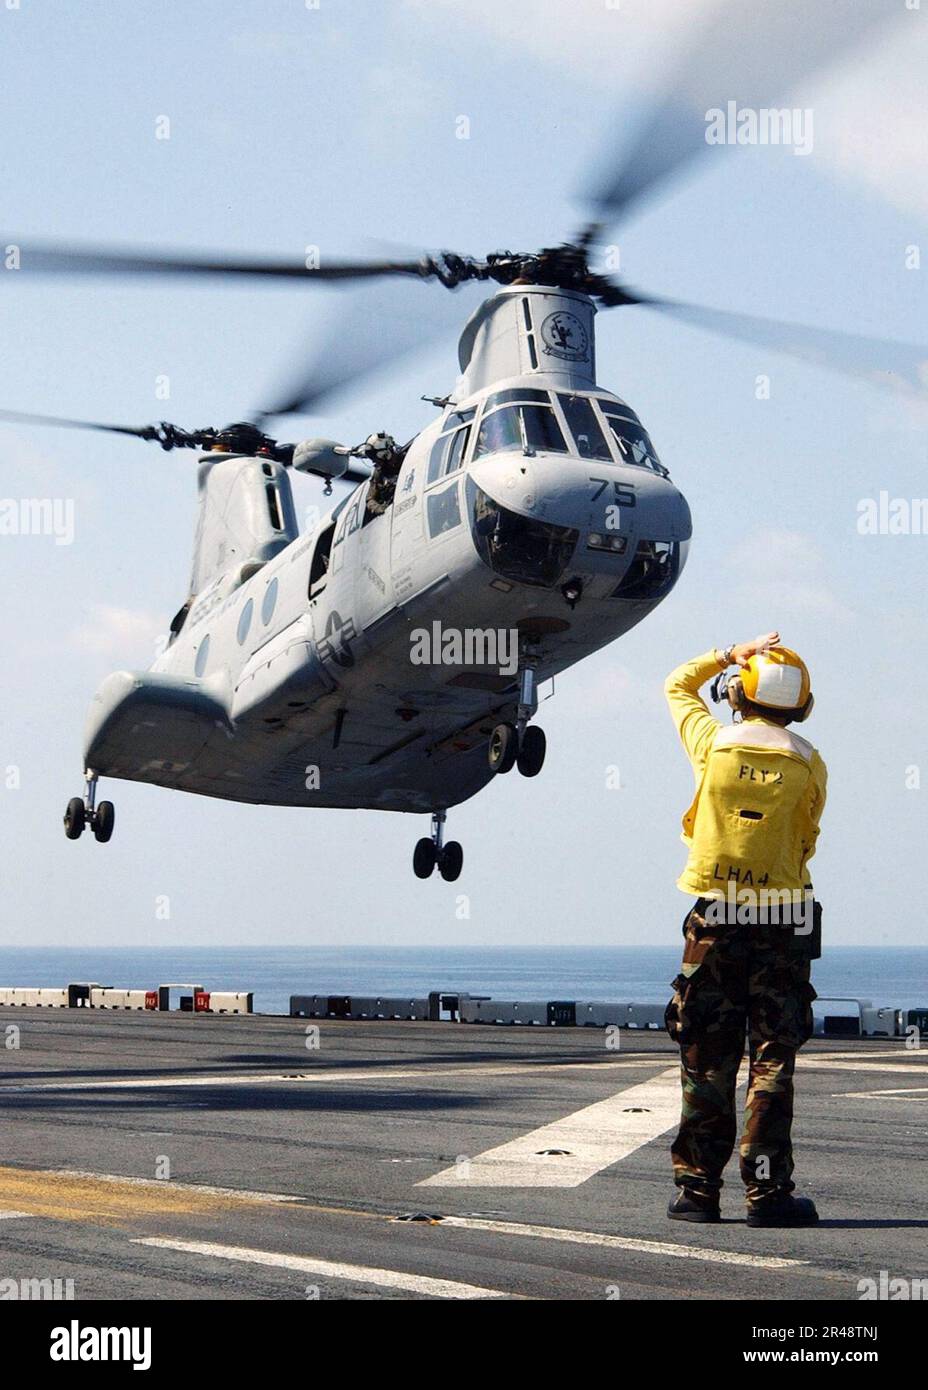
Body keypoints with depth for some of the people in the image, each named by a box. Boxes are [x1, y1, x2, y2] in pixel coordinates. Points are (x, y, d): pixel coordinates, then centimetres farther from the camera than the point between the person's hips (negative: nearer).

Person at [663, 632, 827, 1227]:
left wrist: (732, 653, 19)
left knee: (707, 1061, 7)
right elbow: (805, 841, 7)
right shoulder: (809, 764, -2)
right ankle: (768, 1190, 0)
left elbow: (678, 685, 18)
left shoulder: (714, 744, -1)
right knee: (773, 1061, 2)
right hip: (786, 921, -1)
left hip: (716, 916, 1)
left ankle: (698, 1189, 8)